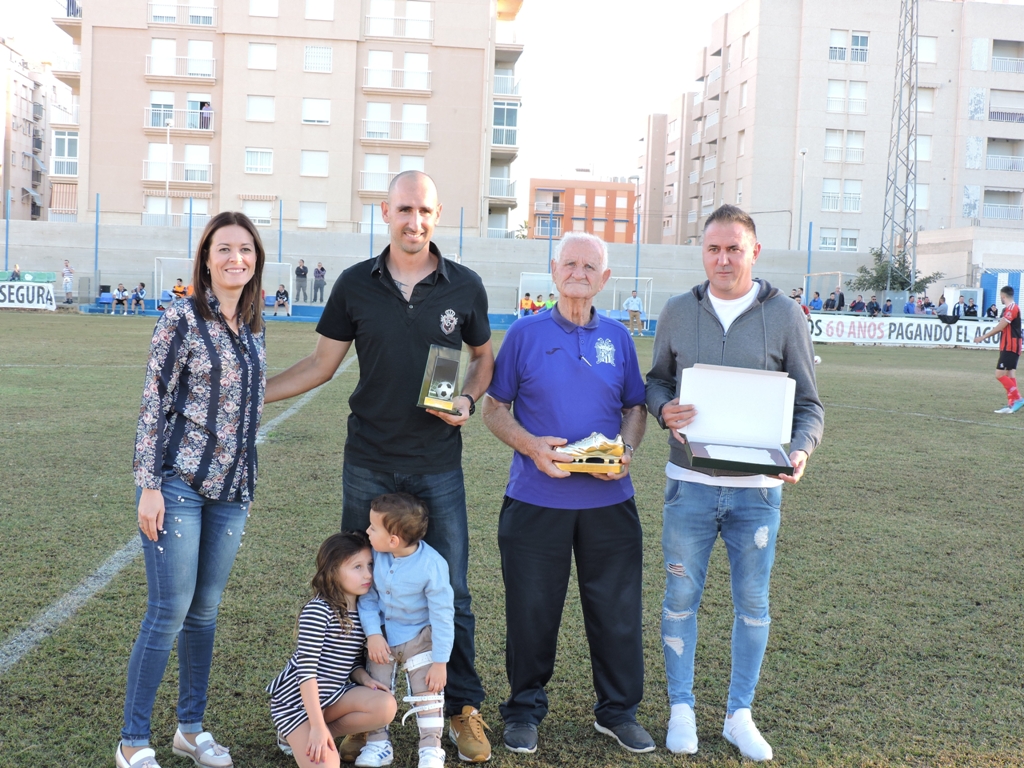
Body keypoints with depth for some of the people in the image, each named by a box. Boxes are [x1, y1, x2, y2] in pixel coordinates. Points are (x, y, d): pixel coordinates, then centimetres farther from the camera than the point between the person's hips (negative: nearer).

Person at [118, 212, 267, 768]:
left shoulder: (253, 328, 10)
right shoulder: (183, 319, -8)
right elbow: (153, 403, -10)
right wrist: (149, 486, -15)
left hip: (230, 491, 6)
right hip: (178, 484, -6)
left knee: (205, 610, 13)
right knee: (169, 612, -4)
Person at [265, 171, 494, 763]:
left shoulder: (465, 286, -1)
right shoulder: (356, 285, 0)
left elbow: (484, 357, 13)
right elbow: (321, 366, 6)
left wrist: (469, 401, -7)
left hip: (438, 465, -1)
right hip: (370, 464, 1)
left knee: (450, 592, 4)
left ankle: (464, 709, 19)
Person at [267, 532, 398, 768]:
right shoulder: (318, 610, -19)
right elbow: (306, 669, -23)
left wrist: (365, 679, -11)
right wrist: (317, 725, -27)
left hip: (331, 695, 8)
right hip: (296, 697, -8)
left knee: (386, 706, -19)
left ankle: (307, 736, -2)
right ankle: (298, 735, 6)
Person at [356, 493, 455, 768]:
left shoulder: (431, 565, -29)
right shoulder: (376, 555, -17)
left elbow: (442, 615, -22)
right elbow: (367, 594, -5)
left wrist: (440, 662, -18)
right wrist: (372, 633, -17)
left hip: (419, 636, -4)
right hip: (383, 634, 4)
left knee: (427, 690, -2)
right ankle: (378, 744, 19)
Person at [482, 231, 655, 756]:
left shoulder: (617, 338, 9)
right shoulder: (525, 334, 1)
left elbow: (635, 409, 14)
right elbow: (494, 409, 3)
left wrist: (626, 450, -6)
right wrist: (532, 447, -14)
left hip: (608, 498, 2)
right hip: (536, 497, -2)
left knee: (617, 607, 8)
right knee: (531, 609, 7)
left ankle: (618, 710, 25)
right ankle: (525, 710, 25)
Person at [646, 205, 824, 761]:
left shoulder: (784, 316, -1)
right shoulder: (678, 312, 3)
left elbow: (808, 403, 1)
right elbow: (656, 380, 12)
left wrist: (800, 450, -18)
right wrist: (664, 409, -12)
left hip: (757, 488, 0)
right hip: (690, 483, 1)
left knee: (752, 603, 9)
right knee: (681, 596, 8)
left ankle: (739, 714, 25)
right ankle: (681, 708, 25)